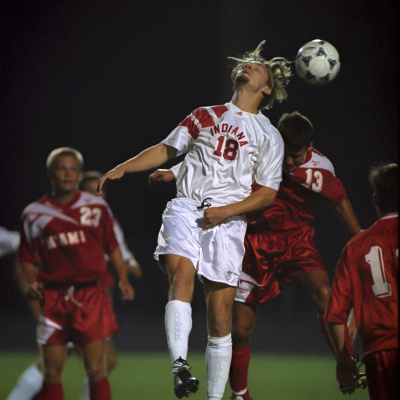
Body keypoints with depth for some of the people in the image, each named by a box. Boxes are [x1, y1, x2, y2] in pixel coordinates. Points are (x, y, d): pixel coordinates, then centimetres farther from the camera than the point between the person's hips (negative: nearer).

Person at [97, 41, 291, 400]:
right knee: (182, 272, -29)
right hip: (186, 208, 1)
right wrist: (122, 169, 10)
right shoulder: (206, 116, 20)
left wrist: (226, 211, -8)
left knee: (220, 315, -4)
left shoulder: (269, 136, 13)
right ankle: (180, 364, -41)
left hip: (227, 221, -1)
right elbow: (166, 149, 23)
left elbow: (268, 193, 7)